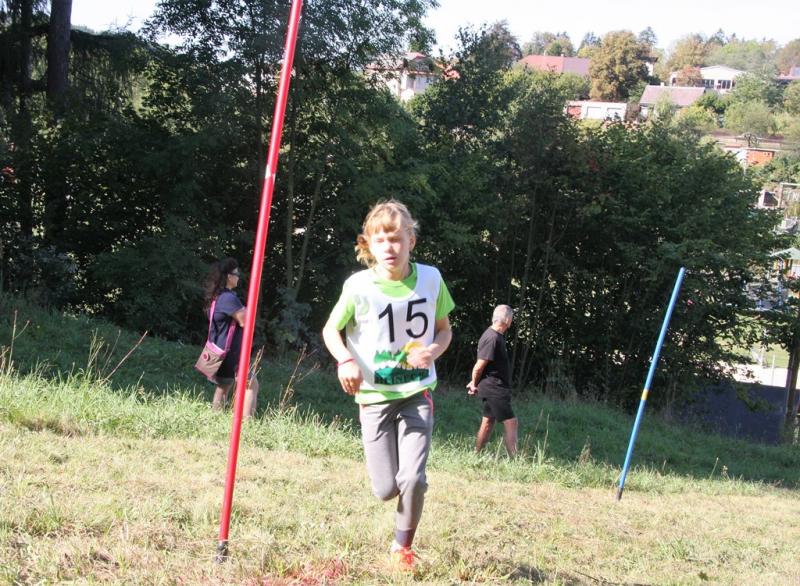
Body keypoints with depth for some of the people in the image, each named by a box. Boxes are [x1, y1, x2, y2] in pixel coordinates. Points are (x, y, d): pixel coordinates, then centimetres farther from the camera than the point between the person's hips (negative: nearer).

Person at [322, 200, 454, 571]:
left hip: (417, 393, 1)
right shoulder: (359, 286, -13)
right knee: (386, 490, 0)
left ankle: (402, 547, 12)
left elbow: (444, 330, 7)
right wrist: (345, 360, -18)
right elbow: (331, 330, 1)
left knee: (413, 478, -15)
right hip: (375, 396, -1)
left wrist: (434, 350, -15)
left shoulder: (430, 279, -7)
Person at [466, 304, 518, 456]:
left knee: (488, 421, 16)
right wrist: (475, 384, -3)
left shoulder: (497, 335, 11)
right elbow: (479, 366, -18)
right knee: (510, 422, -10)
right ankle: (514, 458, -12)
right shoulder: (493, 338, -21)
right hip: (494, 388, -10)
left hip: (494, 388, 10)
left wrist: (475, 383, 16)